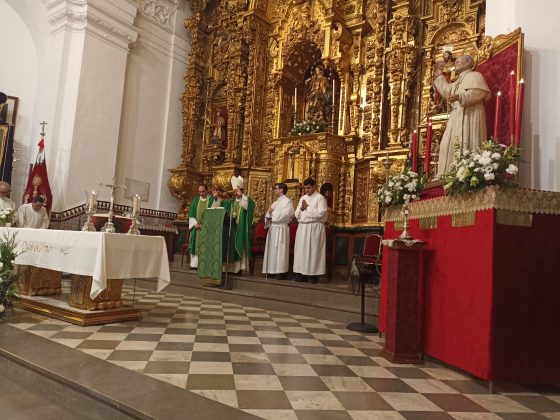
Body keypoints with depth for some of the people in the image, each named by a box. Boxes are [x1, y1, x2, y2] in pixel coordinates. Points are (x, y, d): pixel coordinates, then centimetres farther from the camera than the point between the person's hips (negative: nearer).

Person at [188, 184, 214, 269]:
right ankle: (195, 264, 6)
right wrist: (195, 223, -7)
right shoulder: (196, 200, 12)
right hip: (196, 227, 4)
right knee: (196, 245, 3)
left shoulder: (212, 200, 0)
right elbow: (191, 213, 9)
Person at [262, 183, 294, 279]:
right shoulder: (275, 202, 21)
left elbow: (284, 215, -18)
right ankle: (273, 271, 12)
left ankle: (280, 272, -4)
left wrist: (273, 213, -8)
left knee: (279, 250, -7)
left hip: (281, 229, -8)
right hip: (272, 228, 8)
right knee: (272, 250, 7)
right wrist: (268, 218, -5)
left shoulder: (287, 201, -5)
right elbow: (268, 214, 17)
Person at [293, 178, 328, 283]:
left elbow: (320, 213, -16)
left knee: (313, 250, -5)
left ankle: (314, 274, 1)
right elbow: (296, 214, 13)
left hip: (315, 228, -6)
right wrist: (301, 209, -8)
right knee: (302, 250, 5)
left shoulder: (320, 198, -4)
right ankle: (302, 273, 10)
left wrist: (307, 208, -9)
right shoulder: (303, 198, 16)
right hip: (302, 228, 6)